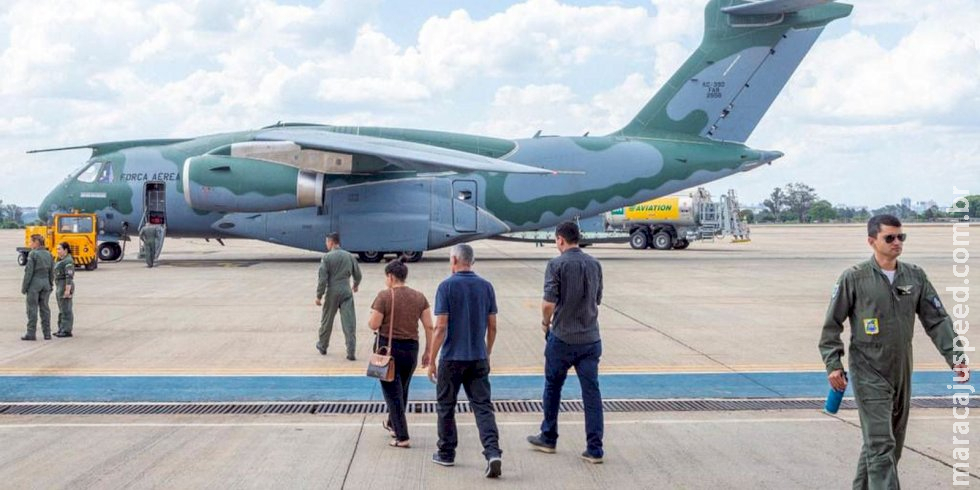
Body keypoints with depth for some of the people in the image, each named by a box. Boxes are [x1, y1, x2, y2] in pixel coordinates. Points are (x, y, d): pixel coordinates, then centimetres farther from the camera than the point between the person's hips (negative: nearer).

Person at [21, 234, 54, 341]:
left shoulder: (33, 254, -10)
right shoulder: (49, 254, 8)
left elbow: (29, 271, -12)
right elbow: (52, 272, 10)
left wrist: (24, 287, -7)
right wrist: (50, 285, 18)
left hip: (34, 283, -6)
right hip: (45, 283, 6)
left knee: (32, 309, -1)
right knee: (44, 308, 9)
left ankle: (31, 333, -2)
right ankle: (47, 333, 9)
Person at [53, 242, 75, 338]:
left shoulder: (68, 261, -15)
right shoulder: (61, 260, 17)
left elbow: (69, 276, -21)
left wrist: (68, 290, -26)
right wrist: (58, 289, 22)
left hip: (66, 286, -11)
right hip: (60, 286, 11)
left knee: (66, 310, -7)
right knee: (62, 310, 14)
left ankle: (67, 331, -5)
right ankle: (62, 329, 19)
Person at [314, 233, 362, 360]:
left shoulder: (327, 257, -8)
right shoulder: (349, 256, 4)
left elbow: (323, 279, -11)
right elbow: (358, 275, 12)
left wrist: (319, 296, -5)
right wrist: (355, 286, 32)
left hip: (332, 292, -2)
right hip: (346, 292, 2)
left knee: (327, 321, 15)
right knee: (349, 322, 0)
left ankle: (322, 346, 32)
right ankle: (351, 352, -4)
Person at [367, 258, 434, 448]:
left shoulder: (384, 296, -11)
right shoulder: (419, 297, 2)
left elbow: (374, 325, -13)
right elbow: (429, 326, 0)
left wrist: (370, 320, 9)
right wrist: (428, 351, 7)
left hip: (387, 347, -4)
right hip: (411, 348, 5)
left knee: (393, 392, 3)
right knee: (402, 389, 22)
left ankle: (402, 437, -2)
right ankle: (392, 424, 42)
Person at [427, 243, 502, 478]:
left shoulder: (447, 286, -10)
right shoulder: (486, 286, 4)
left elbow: (441, 327, -13)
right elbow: (492, 326, 7)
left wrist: (431, 360, -7)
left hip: (452, 358, -3)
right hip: (478, 358, 3)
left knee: (446, 407, 13)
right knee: (483, 407, 2)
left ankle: (446, 453, 23)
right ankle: (493, 452, -15)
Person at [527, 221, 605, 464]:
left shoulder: (557, 264, -11)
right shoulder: (594, 264, 6)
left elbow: (549, 302, -16)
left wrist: (546, 322, 3)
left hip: (562, 337, -4)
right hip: (590, 338, 4)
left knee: (553, 388, 14)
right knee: (591, 392, 3)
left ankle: (548, 438, 26)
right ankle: (595, 449, 2)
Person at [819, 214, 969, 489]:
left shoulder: (915, 277, 5)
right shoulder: (854, 278, -8)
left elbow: (936, 320, 6)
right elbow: (832, 324, -4)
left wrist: (954, 357, -4)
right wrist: (833, 364, -10)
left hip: (902, 372, 5)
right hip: (869, 373, -5)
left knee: (893, 442, 15)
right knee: (881, 444, -11)